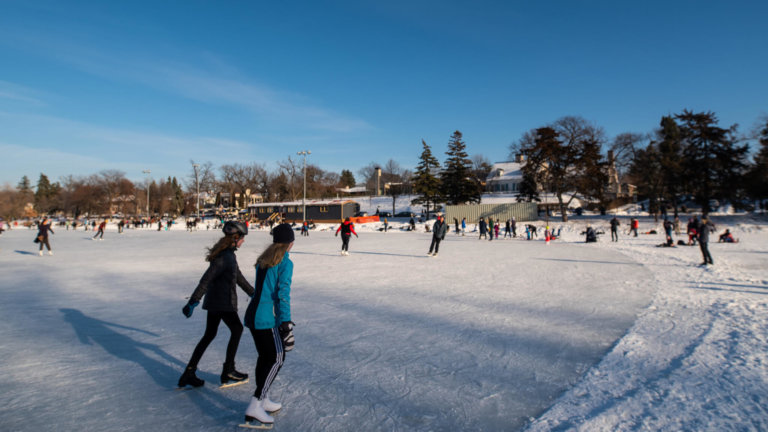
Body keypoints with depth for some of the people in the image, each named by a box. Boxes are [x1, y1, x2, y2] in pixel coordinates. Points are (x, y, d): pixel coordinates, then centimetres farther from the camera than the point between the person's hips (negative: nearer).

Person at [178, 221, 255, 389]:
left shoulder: (229, 253, 11)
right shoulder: (225, 256, -21)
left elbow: (237, 275, 22)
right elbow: (206, 279, -26)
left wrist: (252, 292, 30)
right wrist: (193, 301, -28)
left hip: (214, 300, 9)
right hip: (223, 303, -9)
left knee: (209, 335, 15)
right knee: (237, 330, 7)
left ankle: (189, 373, 20)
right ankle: (228, 371, 17)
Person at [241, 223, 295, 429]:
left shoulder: (263, 260, 12)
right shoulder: (285, 263, -11)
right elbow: (283, 294, -17)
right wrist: (286, 324, -18)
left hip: (252, 314, 8)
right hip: (266, 319, -8)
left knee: (265, 356, 18)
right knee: (276, 358, 1)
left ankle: (262, 400, 29)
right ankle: (254, 407, -2)